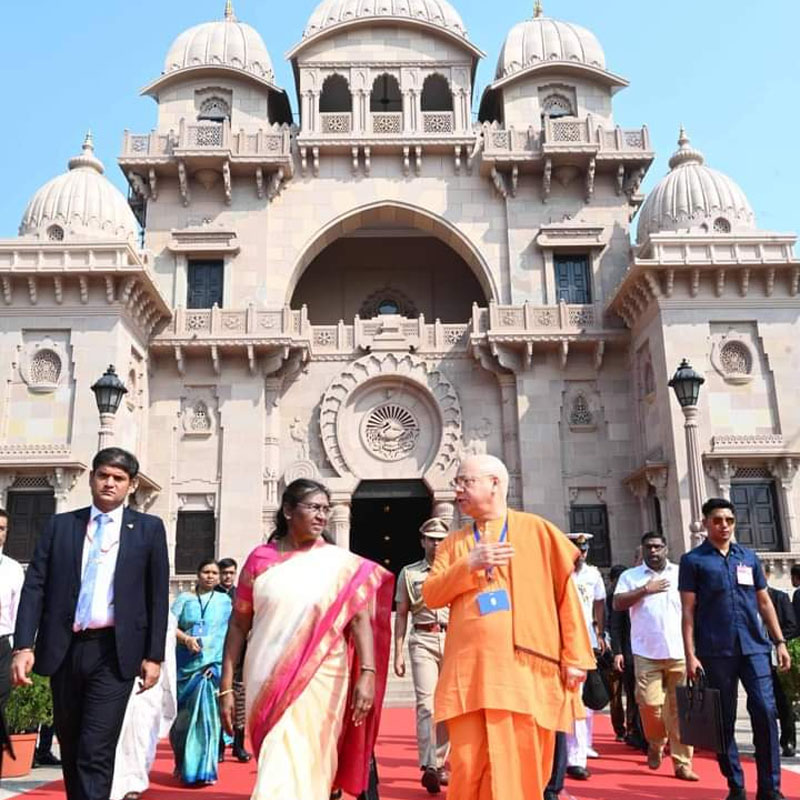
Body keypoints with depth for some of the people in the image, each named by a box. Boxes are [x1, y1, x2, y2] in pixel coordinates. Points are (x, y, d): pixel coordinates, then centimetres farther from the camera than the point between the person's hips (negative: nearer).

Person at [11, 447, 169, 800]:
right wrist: (23, 645, -7)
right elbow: (34, 587, 3)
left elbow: (158, 595, 2)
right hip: (64, 649, 3)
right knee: (69, 746, 15)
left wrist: (154, 655, -2)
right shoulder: (60, 525, 8)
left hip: (114, 651, -3)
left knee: (96, 750, -8)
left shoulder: (148, 529, 3)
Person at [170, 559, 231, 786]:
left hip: (213, 666, 0)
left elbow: (229, 633, 4)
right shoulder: (184, 598, 9)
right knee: (185, 715, 5)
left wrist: (216, 664, -7)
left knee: (207, 714, -4)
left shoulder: (225, 601, 9)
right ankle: (183, 764, 23)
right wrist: (186, 639, -20)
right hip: (186, 665, 0)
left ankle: (202, 768, 2)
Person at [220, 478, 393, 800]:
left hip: (319, 677, -2)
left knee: (297, 765, -4)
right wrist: (226, 686, 2)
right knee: (277, 762, 13)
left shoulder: (341, 564, 0)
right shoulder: (260, 559, 3)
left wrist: (368, 673, -18)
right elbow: (238, 624, 5)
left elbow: (361, 618, -5)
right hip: (266, 680, 2)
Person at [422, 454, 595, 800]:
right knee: (468, 768, 0)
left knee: (521, 768, 2)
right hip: (469, 673, 2)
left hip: (525, 671, -2)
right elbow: (430, 595, 6)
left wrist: (575, 657, -2)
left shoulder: (538, 531, 7)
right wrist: (468, 566, -9)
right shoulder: (453, 543, 17)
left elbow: (566, 595, 4)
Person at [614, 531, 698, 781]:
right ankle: (655, 744, 22)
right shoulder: (630, 576, 7)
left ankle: (682, 763, 6)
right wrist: (645, 590, -12)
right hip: (646, 652, -1)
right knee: (650, 703, -6)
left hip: (680, 652, 1)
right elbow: (617, 604, -5)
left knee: (679, 709, 0)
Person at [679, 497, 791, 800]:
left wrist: (780, 642, 9)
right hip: (716, 652, -2)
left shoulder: (749, 557, 13)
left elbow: (764, 602, 16)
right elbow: (688, 611, -1)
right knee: (724, 720, 5)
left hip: (754, 647, 2)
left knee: (766, 712, -6)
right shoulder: (693, 560, 2)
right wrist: (690, 655, -7)